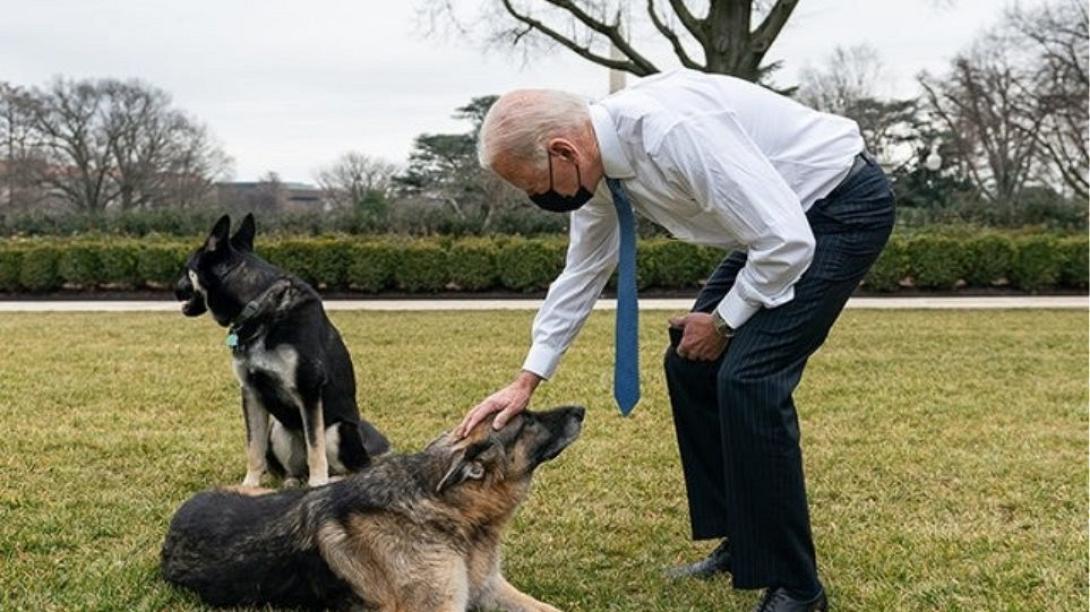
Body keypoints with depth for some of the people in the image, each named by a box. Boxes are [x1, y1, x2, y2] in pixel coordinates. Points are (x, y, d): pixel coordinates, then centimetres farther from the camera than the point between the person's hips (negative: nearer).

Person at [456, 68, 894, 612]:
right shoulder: (597, 163, -4)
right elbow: (581, 273, 9)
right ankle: (741, 543, 20)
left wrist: (723, 321, -15)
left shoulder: (673, 131, -33)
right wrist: (527, 380, 8)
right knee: (691, 364, 7)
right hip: (781, 217, 9)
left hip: (845, 206, -9)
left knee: (748, 377, -18)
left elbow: (787, 241, -31)